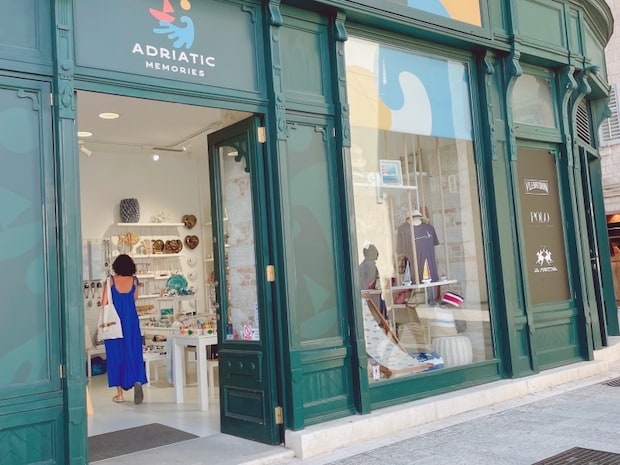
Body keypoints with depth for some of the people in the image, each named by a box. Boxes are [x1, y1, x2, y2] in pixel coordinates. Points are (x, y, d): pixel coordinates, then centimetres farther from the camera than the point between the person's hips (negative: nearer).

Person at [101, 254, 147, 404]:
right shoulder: (134, 280, 0)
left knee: (116, 354, 7)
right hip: (131, 321, 1)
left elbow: (104, 303, -6)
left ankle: (120, 394, 11)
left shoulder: (111, 280, -5)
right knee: (133, 352, 7)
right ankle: (137, 381, -18)